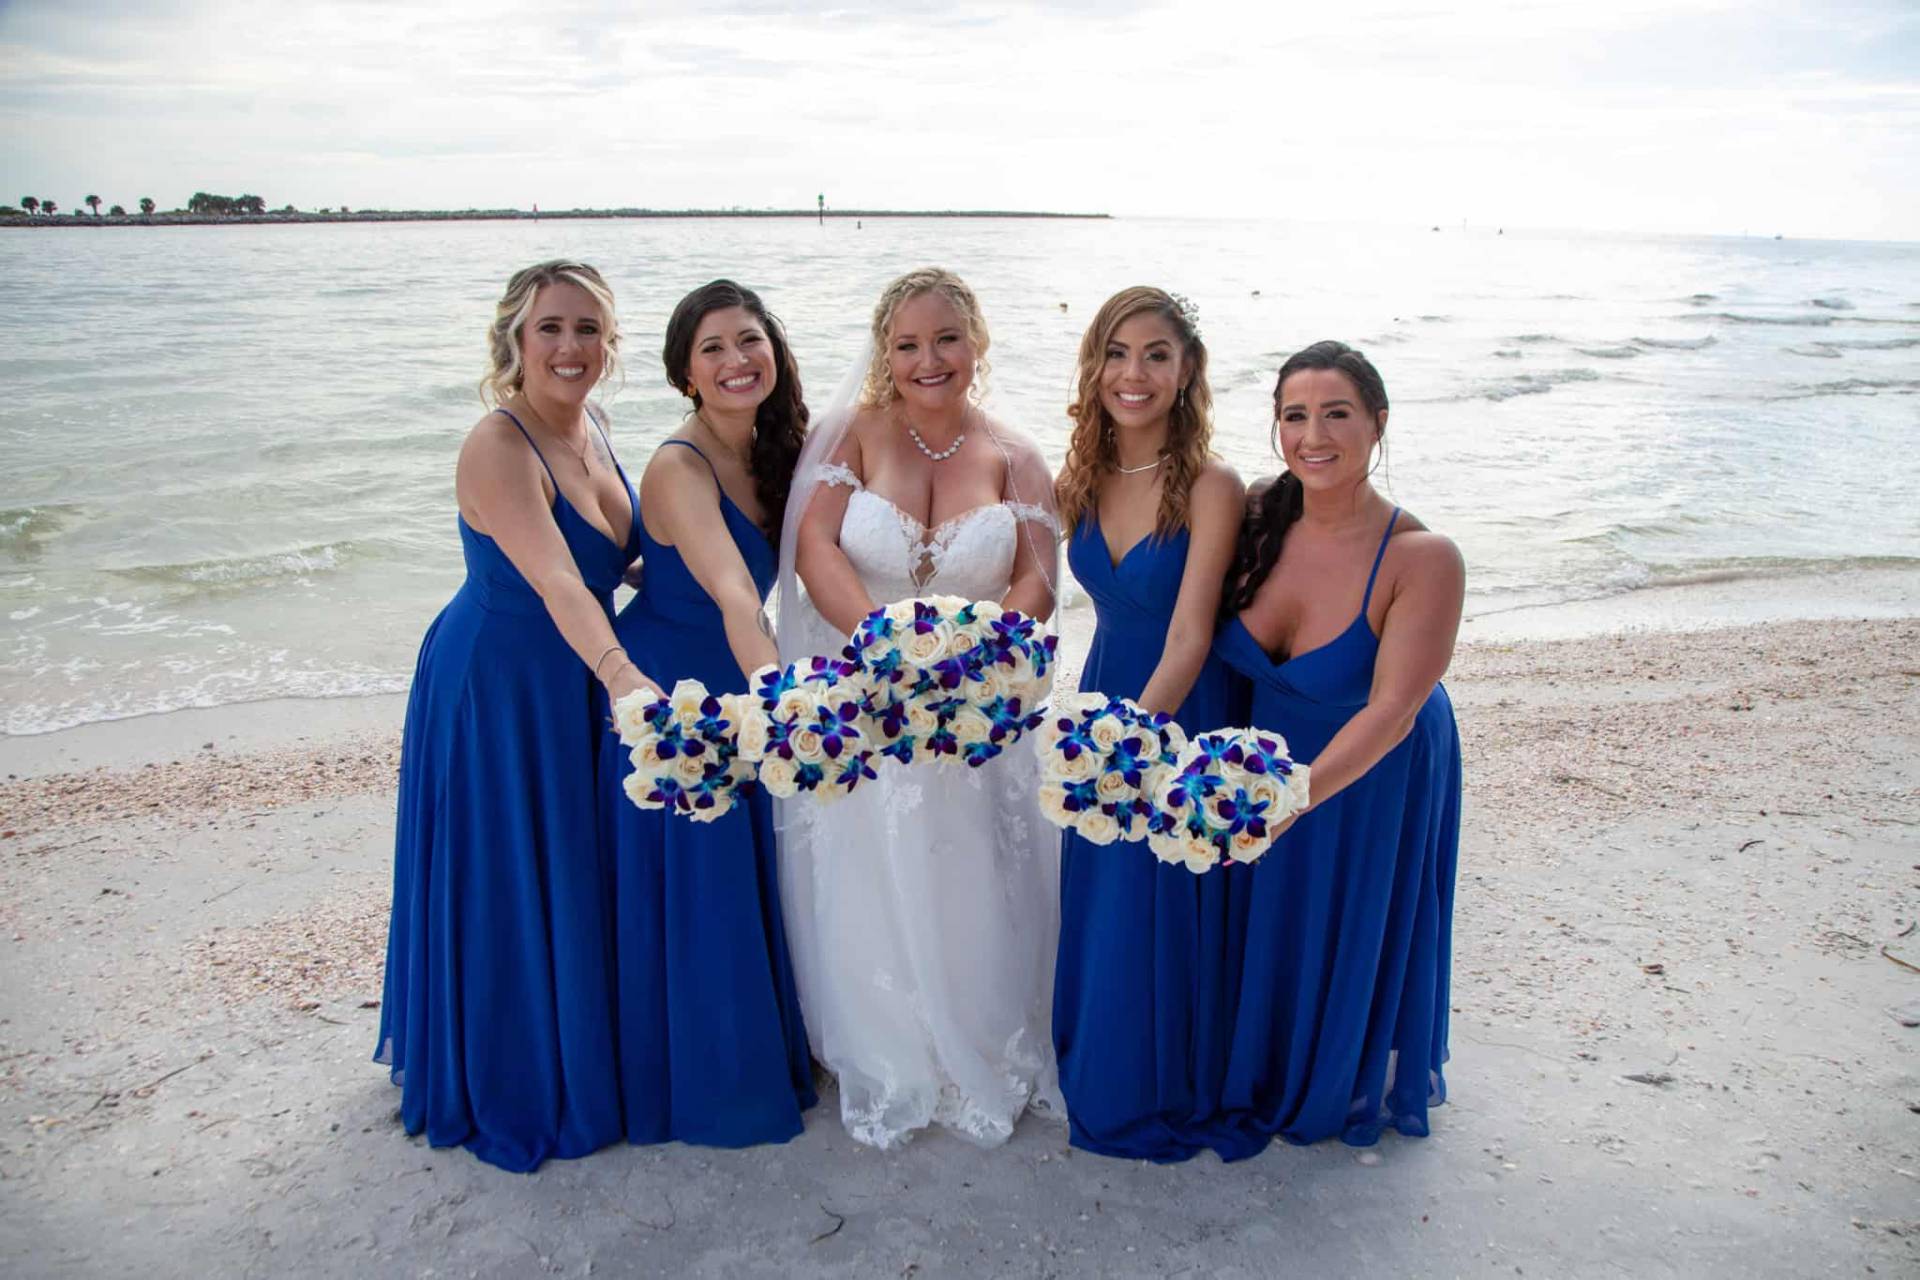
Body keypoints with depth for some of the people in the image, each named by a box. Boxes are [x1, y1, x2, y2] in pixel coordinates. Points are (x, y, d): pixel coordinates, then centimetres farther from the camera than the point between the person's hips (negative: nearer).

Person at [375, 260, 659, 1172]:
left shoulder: (588, 428, 1)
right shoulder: (498, 446, -24)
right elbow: (554, 581, -39)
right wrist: (621, 674, -53)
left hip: (570, 682, 8)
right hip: (495, 688, -8)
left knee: (573, 870, 21)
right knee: (504, 883, 6)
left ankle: (575, 1052, 43)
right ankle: (509, 1085, 29)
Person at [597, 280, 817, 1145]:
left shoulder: (769, 453, 1)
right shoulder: (678, 468, -25)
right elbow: (731, 594, -41)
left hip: (739, 684, 8)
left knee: (749, 877, 21)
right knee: (689, 894, 5)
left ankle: (758, 1054, 42)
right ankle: (697, 1082, 27)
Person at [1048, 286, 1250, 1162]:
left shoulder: (1211, 488, -19)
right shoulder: (1083, 481, 0)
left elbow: (1189, 637, -25)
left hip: (1180, 718, -6)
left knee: (1167, 916, 7)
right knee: (1096, 908, 18)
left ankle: (1169, 1097, 32)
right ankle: (1098, 1079, 41)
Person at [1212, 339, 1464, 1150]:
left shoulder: (1423, 559, -28)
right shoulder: (1259, 522, -14)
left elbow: (1391, 710, -30)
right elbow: (1205, 643, -5)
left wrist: (1300, 794, -41)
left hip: (1372, 779, -4)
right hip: (1264, 757, 4)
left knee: (1356, 933, 18)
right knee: (1266, 927, 22)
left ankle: (1355, 1091, 50)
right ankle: (1264, 1074, 52)